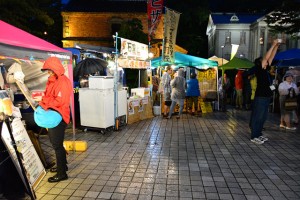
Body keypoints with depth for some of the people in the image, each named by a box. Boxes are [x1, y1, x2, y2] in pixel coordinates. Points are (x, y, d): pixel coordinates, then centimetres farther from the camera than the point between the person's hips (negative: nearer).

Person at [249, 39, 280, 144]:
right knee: (257, 117, -4)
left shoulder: (266, 70, 12)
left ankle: (259, 134, 23)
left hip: (266, 97, 9)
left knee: (263, 117, 13)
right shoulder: (259, 70, -9)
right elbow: (266, 57, -16)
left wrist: (276, 46, 11)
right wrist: (273, 45, -11)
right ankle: (254, 137, 2)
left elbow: (271, 58, 16)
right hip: (260, 97, -9)